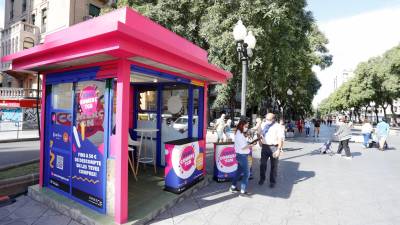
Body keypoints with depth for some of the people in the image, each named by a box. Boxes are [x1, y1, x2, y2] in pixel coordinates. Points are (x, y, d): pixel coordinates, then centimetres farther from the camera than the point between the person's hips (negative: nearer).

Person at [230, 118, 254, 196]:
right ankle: (243, 191, 4)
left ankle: (233, 186, 29)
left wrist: (248, 145, 0)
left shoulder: (239, 133, 11)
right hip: (242, 155, -10)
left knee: (239, 171, 19)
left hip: (240, 155, 10)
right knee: (246, 173, -2)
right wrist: (250, 145, -9)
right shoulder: (239, 134, -19)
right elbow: (243, 147, -21)